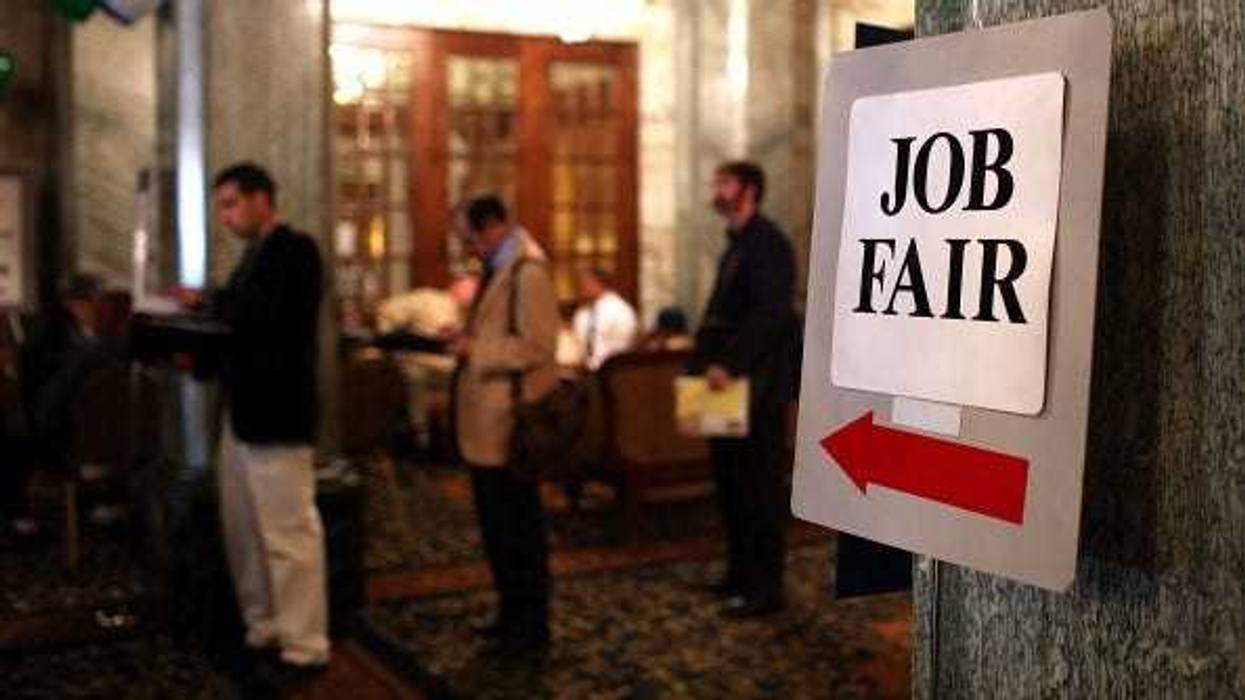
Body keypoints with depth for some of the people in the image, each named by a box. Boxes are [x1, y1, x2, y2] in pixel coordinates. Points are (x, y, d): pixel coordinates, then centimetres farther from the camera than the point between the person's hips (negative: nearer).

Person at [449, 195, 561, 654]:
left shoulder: (528, 272, -16)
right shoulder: (499, 268, 14)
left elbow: (536, 346, -22)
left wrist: (475, 350, -17)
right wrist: (465, 341, 7)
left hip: (510, 422, -10)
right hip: (487, 423, 10)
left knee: (518, 528, 1)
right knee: (495, 524, 18)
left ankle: (531, 628, 12)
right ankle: (512, 614, 31)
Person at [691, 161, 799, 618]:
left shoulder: (767, 244, -11)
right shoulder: (736, 247, 19)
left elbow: (771, 314, -23)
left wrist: (730, 365, -25)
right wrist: (704, 362, 9)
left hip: (758, 388, -9)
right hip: (731, 383, 9)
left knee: (760, 486, -2)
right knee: (731, 482, 13)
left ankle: (765, 588, 6)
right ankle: (741, 575, 24)